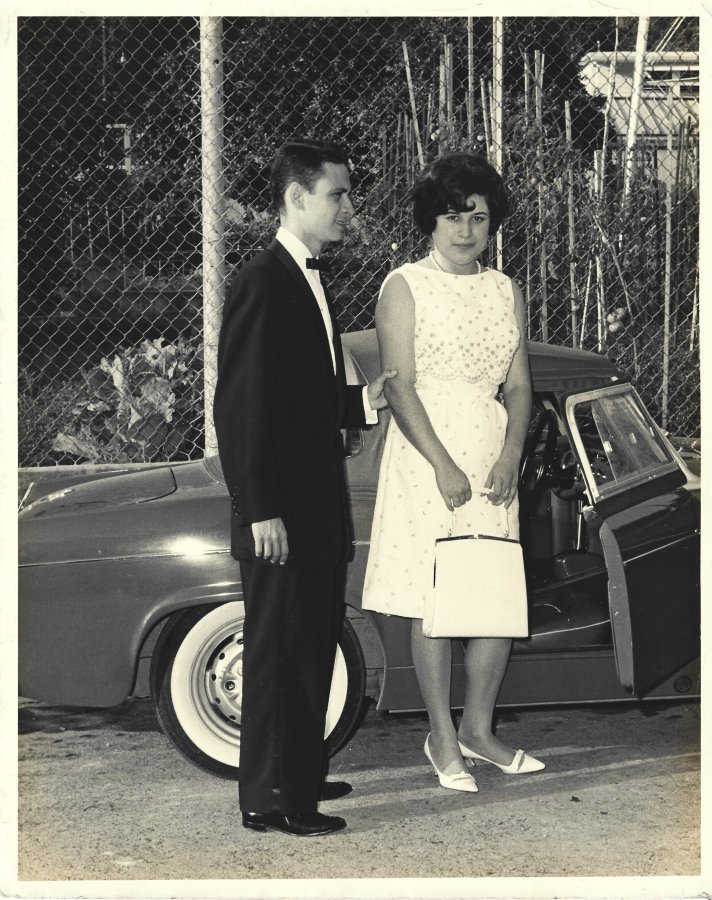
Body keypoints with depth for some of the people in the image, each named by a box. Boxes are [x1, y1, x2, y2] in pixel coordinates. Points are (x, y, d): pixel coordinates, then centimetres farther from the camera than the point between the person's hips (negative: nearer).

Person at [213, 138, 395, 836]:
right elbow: (239, 408, -19)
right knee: (276, 653, -1)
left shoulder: (307, 281, 15)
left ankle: (302, 775, 30)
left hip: (318, 510, 10)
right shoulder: (261, 283, -15)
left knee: (313, 647, 17)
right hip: (279, 516, -10)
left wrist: (362, 401, 2)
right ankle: (269, 799, 8)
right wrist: (260, 511, -21)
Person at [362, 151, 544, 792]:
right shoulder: (405, 287, -2)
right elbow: (399, 386, -9)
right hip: (427, 455, -5)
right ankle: (443, 739, 9)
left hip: (493, 456, 5)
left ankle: (478, 730, 19)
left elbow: (518, 386, 9)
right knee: (433, 600, -2)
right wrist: (443, 466, -17)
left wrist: (510, 458, -7)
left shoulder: (505, 291, 12)